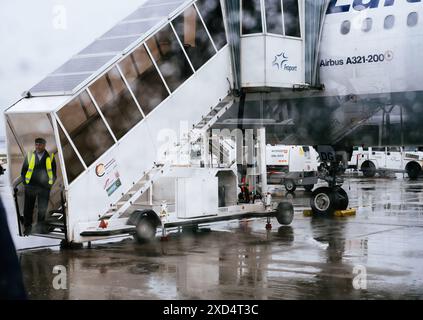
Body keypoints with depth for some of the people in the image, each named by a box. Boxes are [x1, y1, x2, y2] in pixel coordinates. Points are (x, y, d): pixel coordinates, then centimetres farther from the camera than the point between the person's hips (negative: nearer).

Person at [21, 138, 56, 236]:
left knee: (42, 209, 6)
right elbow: (23, 171, 10)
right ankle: (27, 227, 12)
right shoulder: (30, 156, 5)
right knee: (28, 208, 3)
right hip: (30, 186, 0)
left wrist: (50, 184, -1)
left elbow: (54, 172, 9)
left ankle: (41, 227, 18)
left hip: (44, 187, 0)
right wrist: (25, 182, -1)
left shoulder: (50, 157, 4)